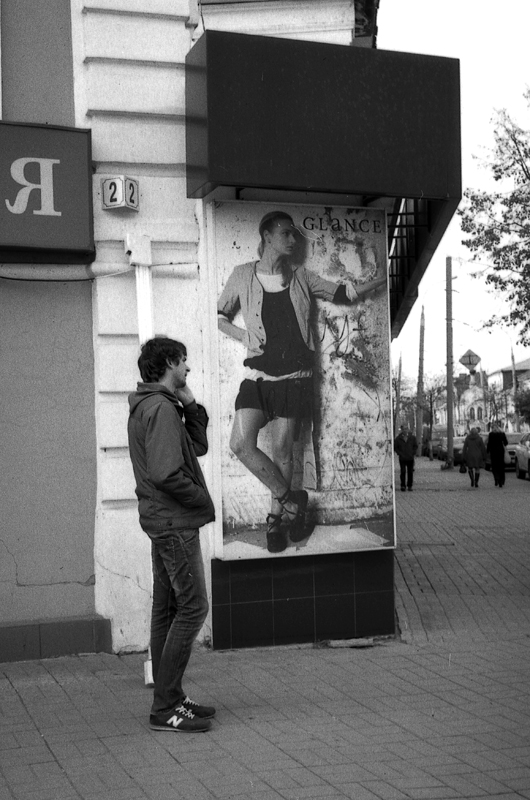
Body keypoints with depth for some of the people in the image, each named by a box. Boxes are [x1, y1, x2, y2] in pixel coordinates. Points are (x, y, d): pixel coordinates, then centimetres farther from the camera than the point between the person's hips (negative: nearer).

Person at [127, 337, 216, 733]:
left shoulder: (149, 406, 15)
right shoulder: (161, 408, -17)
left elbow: (198, 447, 17)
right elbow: (166, 473, -26)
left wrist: (191, 406, 5)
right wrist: (202, 500, -13)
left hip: (164, 522, 11)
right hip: (175, 522, -11)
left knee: (168, 608, 13)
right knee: (193, 607, -8)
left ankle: (170, 696, 21)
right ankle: (165, 708, -5)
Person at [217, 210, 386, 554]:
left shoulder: (300, 276, 8)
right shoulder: (243, 275, 4)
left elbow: (343, 293, 13)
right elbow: (219, 316, 14)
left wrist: (384, 278, 6)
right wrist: (245, 336, -2)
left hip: (294, 374, 1)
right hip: (258, 373, 0)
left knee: (282, 450, 1)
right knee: (242, 444, -16)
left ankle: (277, 520, 17)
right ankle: (291, 499, 3)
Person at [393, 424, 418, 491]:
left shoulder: (412, 437, 5)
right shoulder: (398, 438, 0)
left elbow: (415, 446, 12)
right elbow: (395, 447, 5)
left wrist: (413, 453, 1)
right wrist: (400, 453, -5)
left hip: (410, 458, 2)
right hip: (402, 458, -2)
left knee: (410, 472, 4)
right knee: (403, 472, -5)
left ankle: (410, 486, 11)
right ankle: (403, 486, 0)